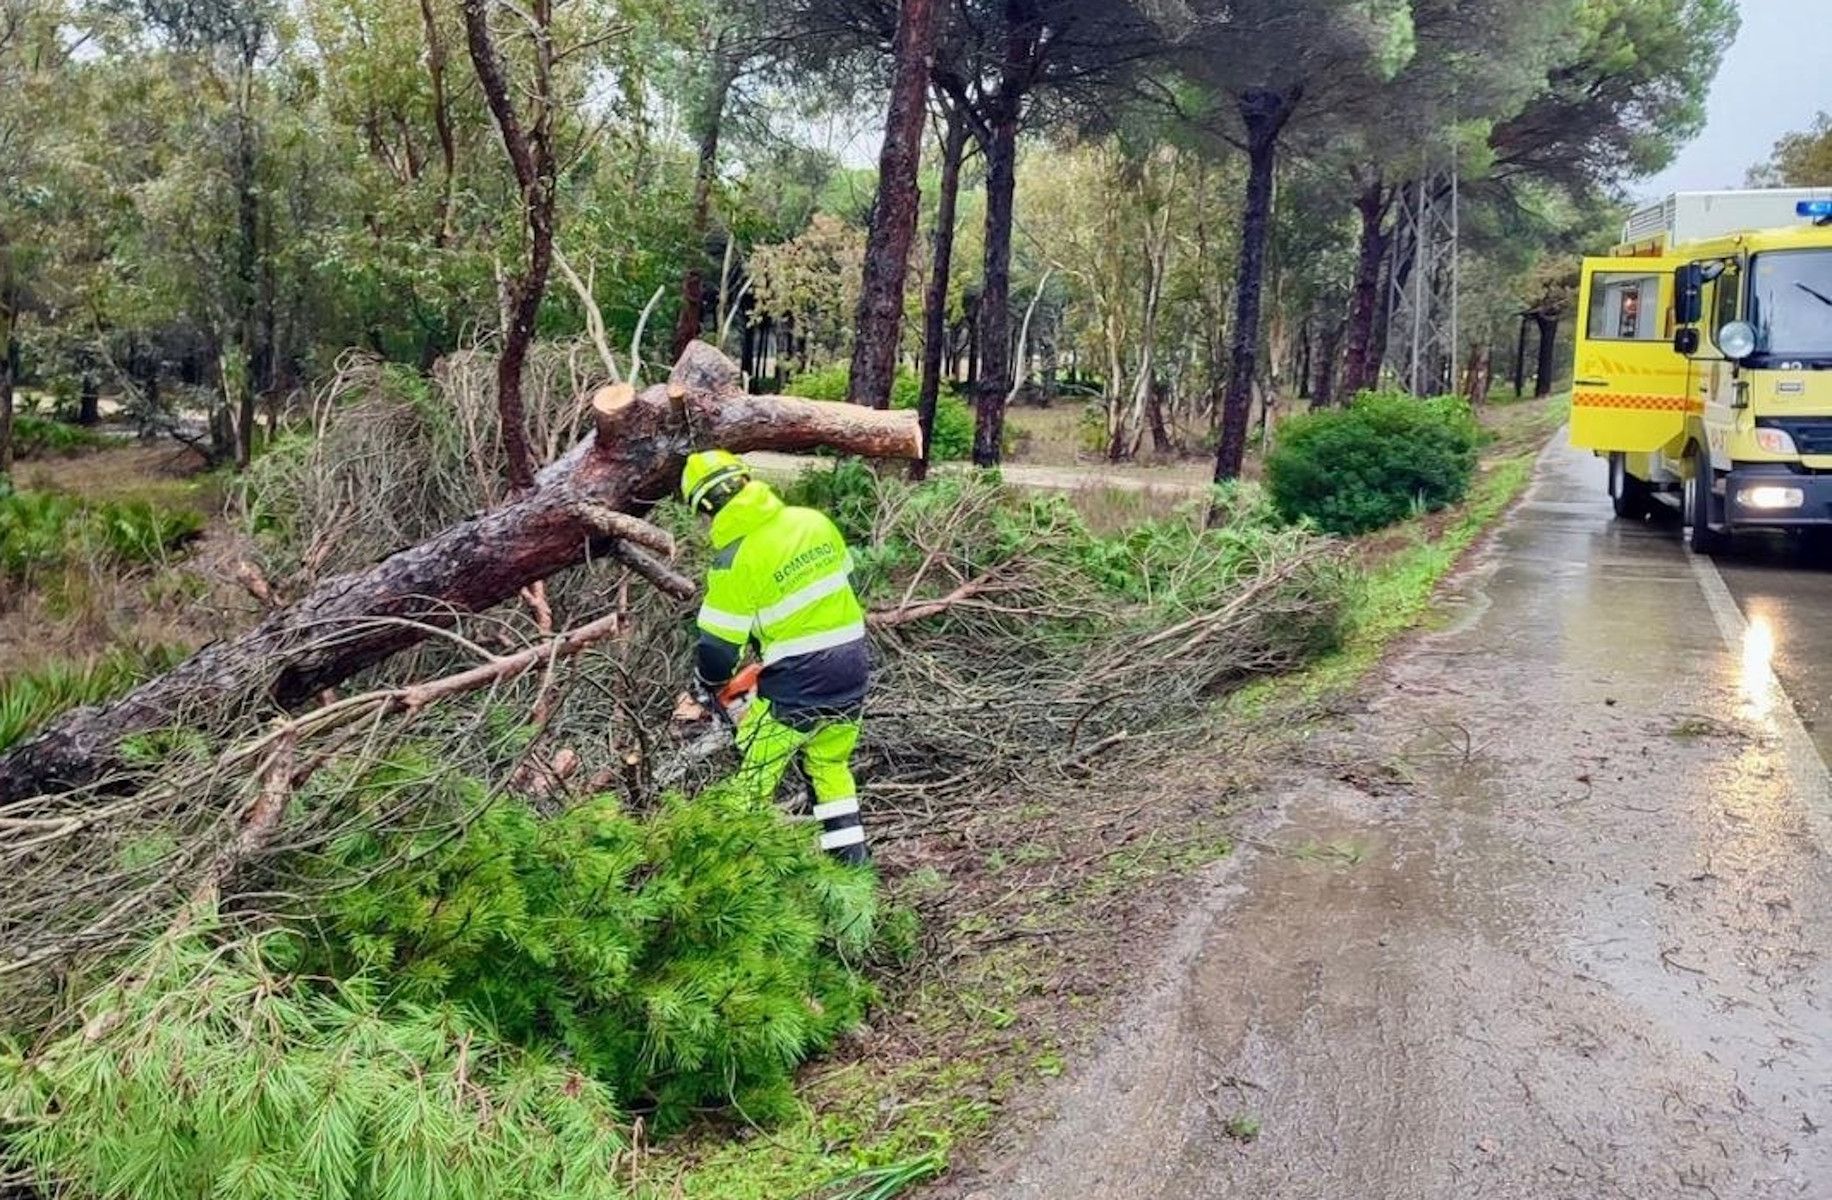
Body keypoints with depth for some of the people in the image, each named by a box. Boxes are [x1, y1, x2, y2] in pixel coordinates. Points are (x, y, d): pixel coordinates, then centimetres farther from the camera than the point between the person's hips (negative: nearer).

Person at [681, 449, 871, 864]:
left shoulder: (735, 560, -15)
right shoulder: (814, 521, 2)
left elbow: (718, 643, -9)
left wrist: (709, 687, 11)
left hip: (796, 683, -6)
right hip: (851, 666, 6)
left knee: (756, 774, 11)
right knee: (831, 766, 23)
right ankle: (851, 856, 26)